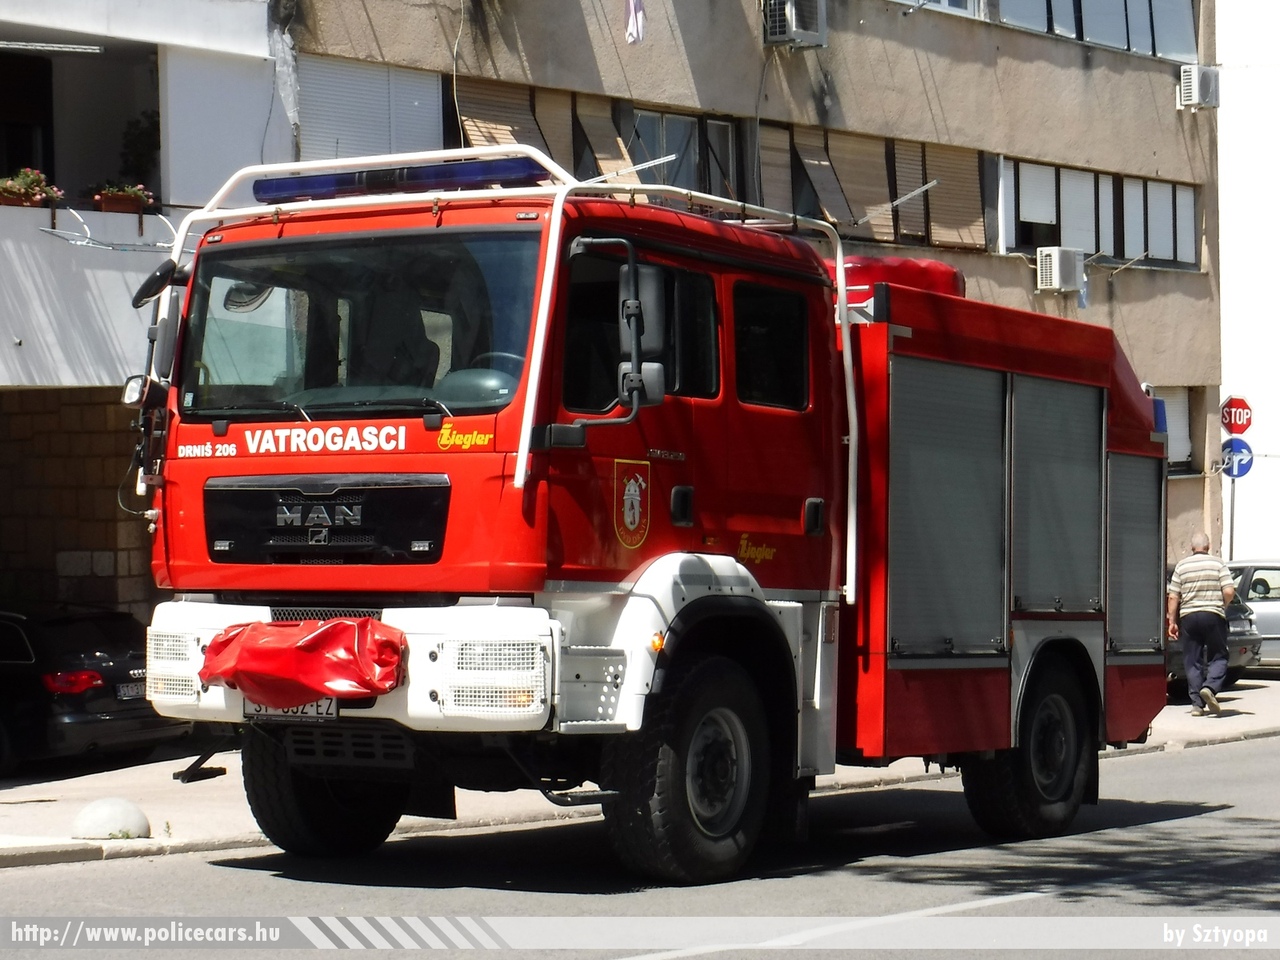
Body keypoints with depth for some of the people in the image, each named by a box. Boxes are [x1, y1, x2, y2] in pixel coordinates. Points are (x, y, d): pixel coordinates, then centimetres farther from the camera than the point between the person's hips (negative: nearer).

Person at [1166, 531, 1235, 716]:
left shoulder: (1181, 566, 4)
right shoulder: (1218, 564, 0)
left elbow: (1173, 597, 1)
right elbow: (1229, 592, -7)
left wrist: (1172, 621, 6)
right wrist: (1221, 604, 13)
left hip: (1189, 617, 1)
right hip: (1213, 616, -1)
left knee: (1192, 661, 7)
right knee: (1218, 657, 8)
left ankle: (1197, 703, 3)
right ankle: (1210, 687, -18)